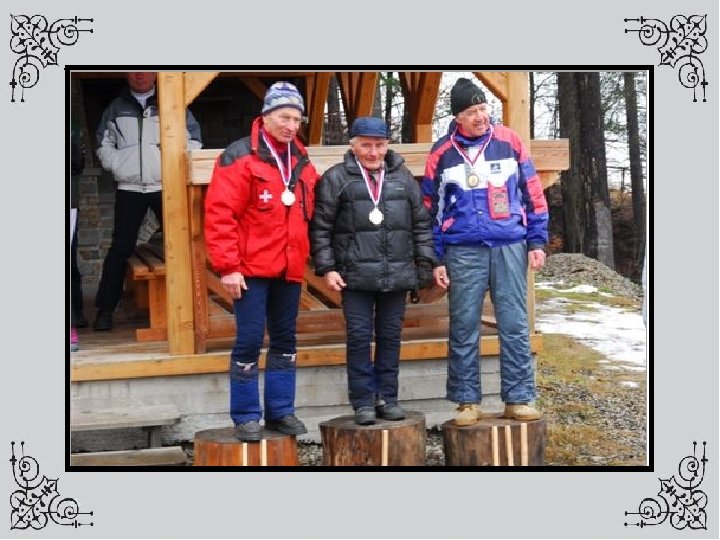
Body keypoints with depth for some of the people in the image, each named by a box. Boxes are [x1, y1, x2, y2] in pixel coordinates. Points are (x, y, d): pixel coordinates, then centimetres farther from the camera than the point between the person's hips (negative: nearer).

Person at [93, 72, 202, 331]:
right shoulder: (116, 108, 13)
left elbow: (194, 139, 7)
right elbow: (104, 142, 16)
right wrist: (116, 166, 1)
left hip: (166, 187, -1)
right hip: (129, 188, 1)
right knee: (120, 248, 1)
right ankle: (105, 309, 5)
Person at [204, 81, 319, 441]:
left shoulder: (302, 163, 11)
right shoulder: (240, 157, -9)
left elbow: (309, 216, 18)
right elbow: (219, 214, -14)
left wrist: (305, 257, 10)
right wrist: (227, 266, -17)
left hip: (289, 269, 6)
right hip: (251, 268, -6)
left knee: (285, 340, 12)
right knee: (249, 340, -3)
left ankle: (280, 412, 22)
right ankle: (245, 418, 8)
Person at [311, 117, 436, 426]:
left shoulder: (403, 177, 10)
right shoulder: (336, 179, 0)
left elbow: (421, 224, 13)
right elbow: (320, 228, 0)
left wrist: (425, 263, 7)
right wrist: (327, 268, -6)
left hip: (397, 275, 3)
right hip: (356, 276, -3)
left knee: (390, 337, 9)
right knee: (359, 337, 0)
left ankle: (387, 398, 19)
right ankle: (363, 402, 8)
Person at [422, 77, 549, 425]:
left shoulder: (509, 142, 5)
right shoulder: (442, 153, 4)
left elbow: (533, 194, 9)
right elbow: (431, 210, 8)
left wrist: (536, 242, 5)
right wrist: (436, 260, 5)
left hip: (510, 247, 1)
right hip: (464, 252, 0)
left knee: (515, 326, 1)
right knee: (464, 328, 2)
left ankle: (519, 399, 9)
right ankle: (467, 402, 11)